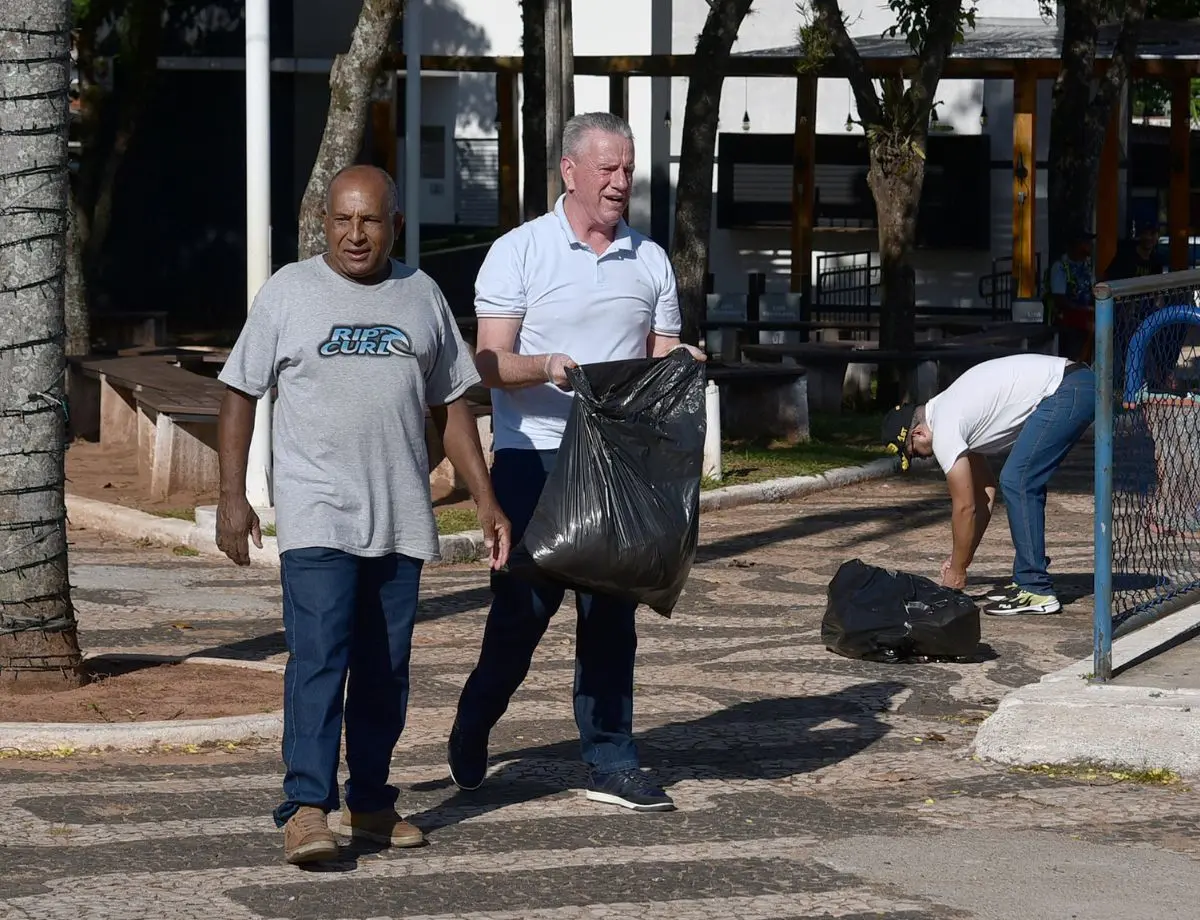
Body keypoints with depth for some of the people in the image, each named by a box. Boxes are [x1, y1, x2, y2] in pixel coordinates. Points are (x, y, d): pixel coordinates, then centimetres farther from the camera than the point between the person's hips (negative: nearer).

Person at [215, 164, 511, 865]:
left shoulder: (421, 296, 11)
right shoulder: (289, 292, 2)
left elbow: (451, 405, 17)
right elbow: (241, 394, 5)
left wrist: (486, 498, 12)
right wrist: (233, 496, -3)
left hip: (401, 519, 4)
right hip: (318, 517, -4)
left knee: (386, 670, 8)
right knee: (319, 658, -15)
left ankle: (370, 801, 19)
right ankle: (307, 808, -18)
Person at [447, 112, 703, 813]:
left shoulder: (651, 261, 13)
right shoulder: (519, 252, -1)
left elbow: (664, 357, 16)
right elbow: (491, 362, -6)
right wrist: (547, 367, -25)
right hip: (535, 456, -4)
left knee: (612, 609, 5)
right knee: (525, 603, -2)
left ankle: (612, 762, 9)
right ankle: (473, 730, 21)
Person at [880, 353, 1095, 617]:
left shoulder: (944, 430, -9)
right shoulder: (948, 412, 20)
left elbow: (965, 507, -5)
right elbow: (985, 492, 24)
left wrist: (957, 570, 7)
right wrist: (960, 559, 23)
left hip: (1065, 391, -10)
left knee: (1017, 483, -8)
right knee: (1023, 485, 16)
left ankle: (1036, 590, -7)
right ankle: (1028, 580, 18)